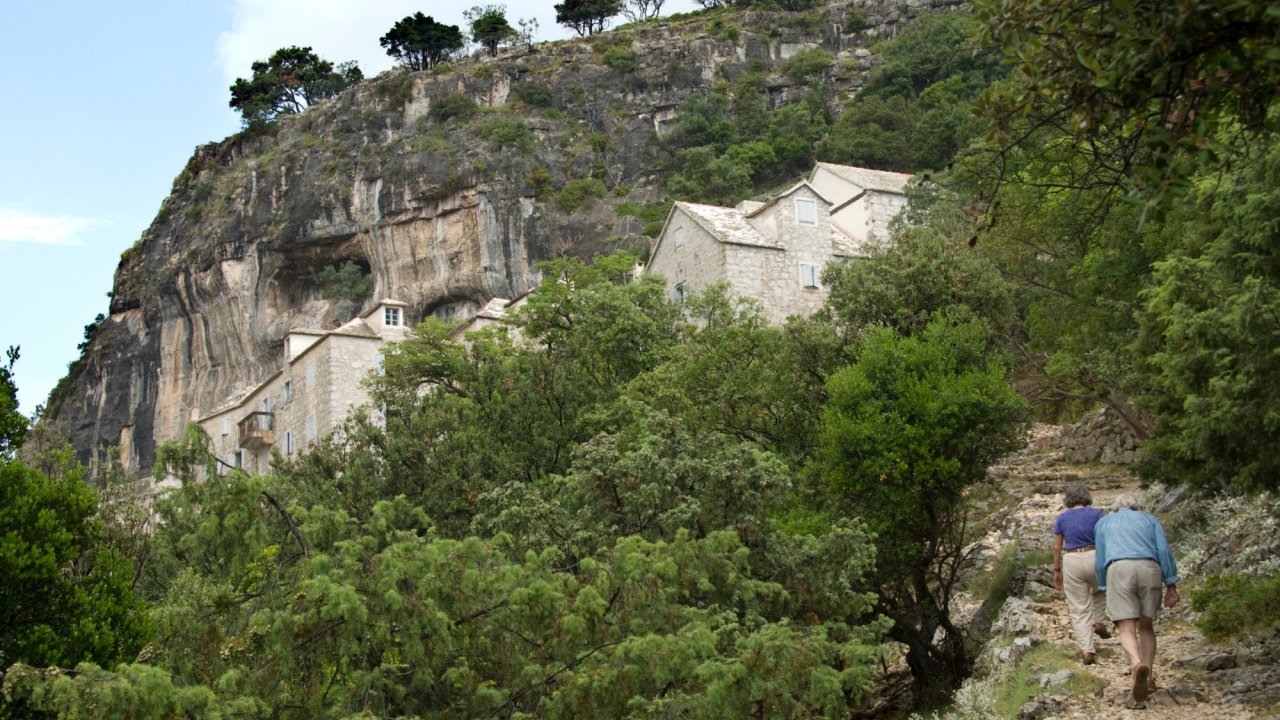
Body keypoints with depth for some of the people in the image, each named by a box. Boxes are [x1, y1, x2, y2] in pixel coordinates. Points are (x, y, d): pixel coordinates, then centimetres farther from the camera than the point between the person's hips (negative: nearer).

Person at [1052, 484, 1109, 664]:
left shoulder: (1062, 518, 6)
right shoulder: (1096, 513, 1)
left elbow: (1057, 547, 6)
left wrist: (1057, 571, 13)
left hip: (1071, 562, 0)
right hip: (1093, 558, 0)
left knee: (1079, 610, 4)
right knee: (1100, 589, 34)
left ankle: (1087, 651, -6)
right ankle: (1098, 622, 18)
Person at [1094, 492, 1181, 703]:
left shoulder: (1103, 523, 27)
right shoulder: (1149, 519, 26)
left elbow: (1100, 561, 19)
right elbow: (1164, 550, 11)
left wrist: (1105, 589, 26)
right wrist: (1171, 585, 10)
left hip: (1119, 569, -1)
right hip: (1149, 569, 1)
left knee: (1127, 629, -7)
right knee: (1146, 626, 17)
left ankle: (1138, 664, -36)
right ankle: (1148, 677, 5)